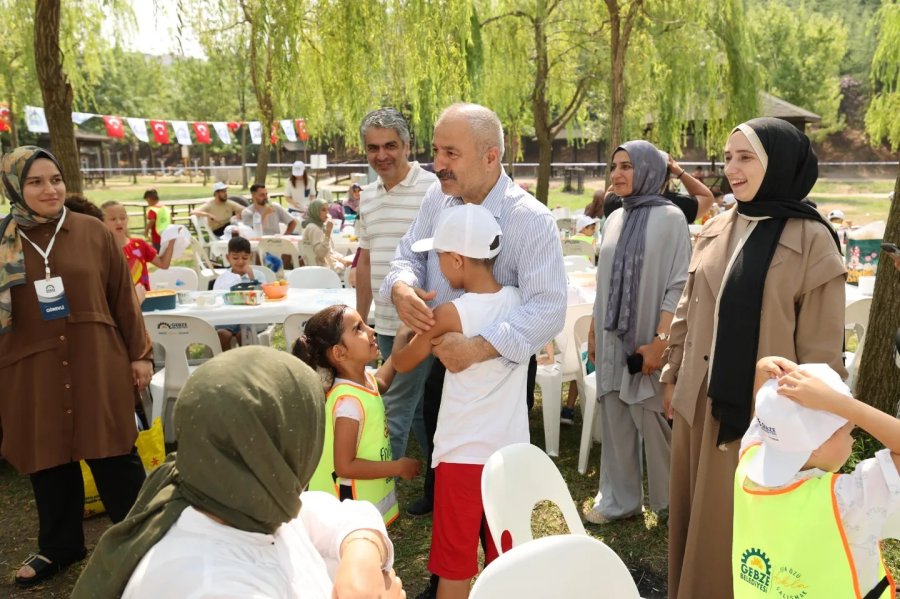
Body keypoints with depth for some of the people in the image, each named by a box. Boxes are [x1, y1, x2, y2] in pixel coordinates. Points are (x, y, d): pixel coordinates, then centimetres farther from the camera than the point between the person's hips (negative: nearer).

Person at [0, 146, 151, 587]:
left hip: (98, 365, -1)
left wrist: (140, 353, 2)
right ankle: (59, 546, 33)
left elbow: (123, 297, 2)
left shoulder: (92, 232, -1)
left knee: (115, 455, 7)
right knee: (49, 459, 13)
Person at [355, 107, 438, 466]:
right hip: (385, 324, 7)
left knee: (396, 411, -3)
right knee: (418, 408, 19)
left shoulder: (432, 190, -11)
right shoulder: (367, 196, 11)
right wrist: (359, 321, 18)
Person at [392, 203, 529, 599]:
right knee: (504, 557, 21)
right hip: (512, 451, 5)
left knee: (456, 562, 11)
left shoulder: (449, 315, -16)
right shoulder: (520, 303, -3)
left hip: (463, 454, -4)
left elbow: (402, 363, -1)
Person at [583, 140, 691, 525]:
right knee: (615, 420, 10)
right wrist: (593, 332, 12)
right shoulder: (615, 220, 10)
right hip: (612, 338, 6)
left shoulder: (670, 217, -8)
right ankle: (619, 499, 23)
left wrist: (660, 340, -17)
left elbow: (679, 284, -12)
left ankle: (670, 501, 22)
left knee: (653, 423, 3)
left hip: (646, 339, -6)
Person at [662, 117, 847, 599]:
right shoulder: (714, 232, 5)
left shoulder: (811, 240, -12)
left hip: (761, 409, -5)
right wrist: (673, 375, 14)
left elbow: (821, 343, -10)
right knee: (697, 515, 17)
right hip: (701, 401, 6)